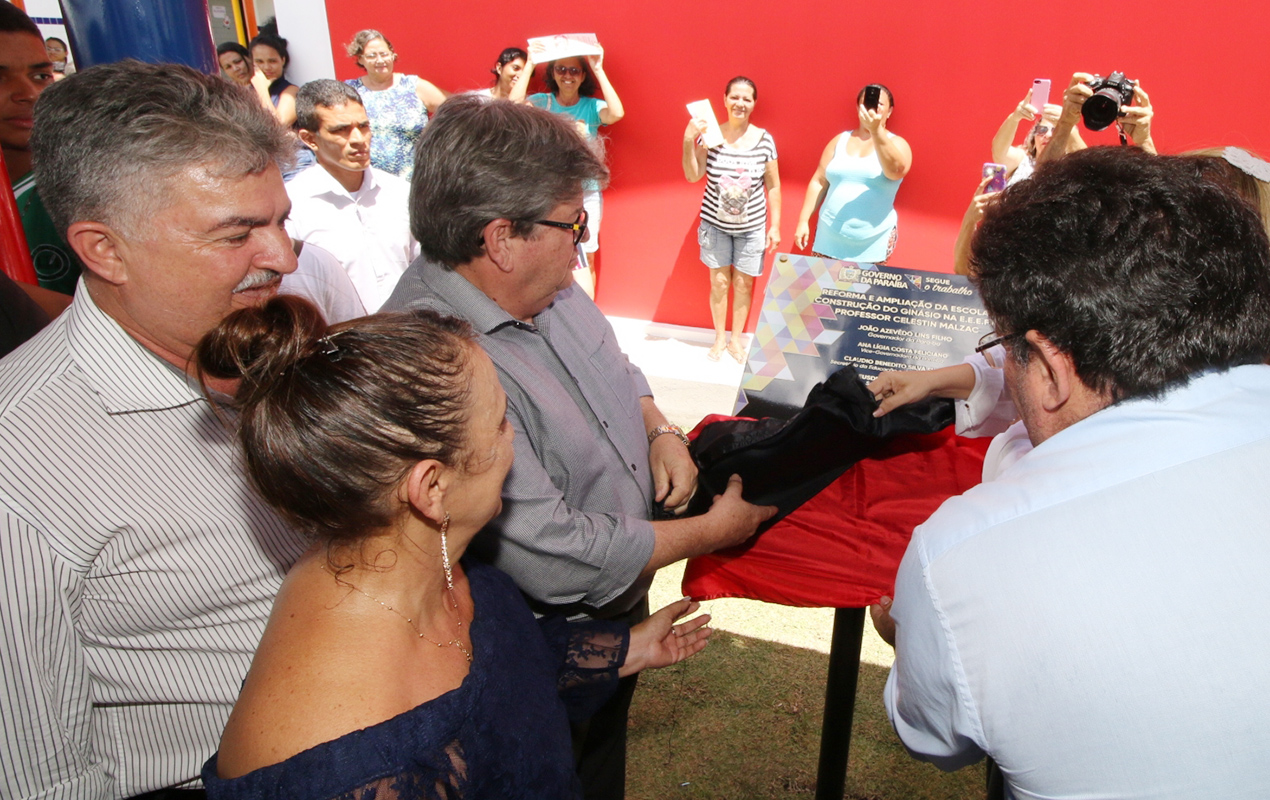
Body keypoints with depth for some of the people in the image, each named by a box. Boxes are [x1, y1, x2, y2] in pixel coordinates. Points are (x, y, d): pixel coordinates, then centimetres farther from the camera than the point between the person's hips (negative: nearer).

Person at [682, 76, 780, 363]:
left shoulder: (764, 139, -6)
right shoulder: (710, 135, -7)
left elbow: (773, 186, -1)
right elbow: (693, 176, -9)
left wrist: (775, 226, -2)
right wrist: (689, 140, -23)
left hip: (752, 226, 0)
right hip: (716, 224, 0)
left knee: (743, 284, 8)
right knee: (719, 282, 7)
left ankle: (736, 339, 27)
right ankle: (719, 338, 27)